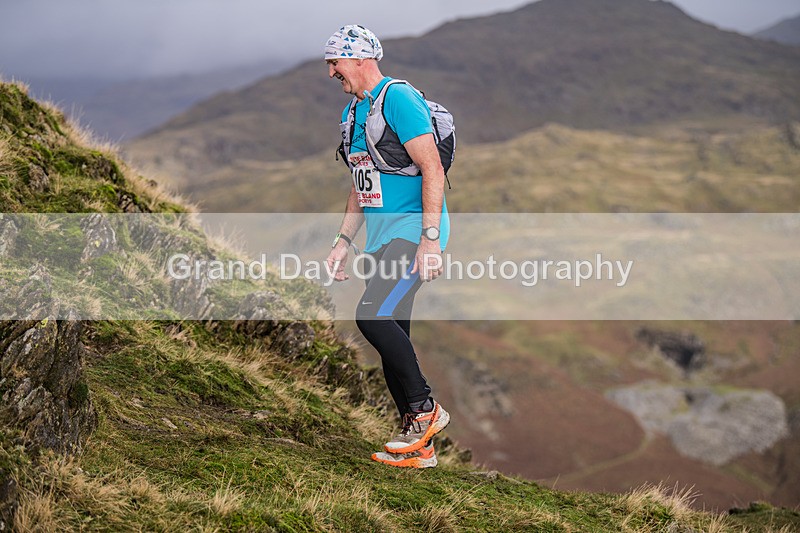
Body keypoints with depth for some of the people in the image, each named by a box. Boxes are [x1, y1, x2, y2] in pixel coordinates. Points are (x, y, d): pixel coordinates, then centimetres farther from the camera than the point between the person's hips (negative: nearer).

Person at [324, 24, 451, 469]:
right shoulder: (353, 112, 17)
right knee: (390, 334, 6)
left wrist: (430, 239, -24)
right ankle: (419, 446, 13)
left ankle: (425, 410, -8)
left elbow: (432, 170, -19)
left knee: (373, 316, -23)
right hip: (383, 239, 9)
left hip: (416, 232, -9)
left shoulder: (398, 98, -12)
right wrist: (343, 241, 17)